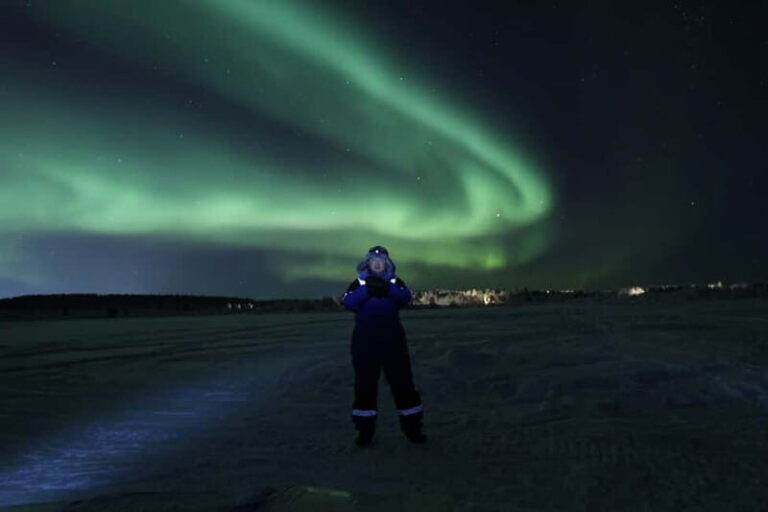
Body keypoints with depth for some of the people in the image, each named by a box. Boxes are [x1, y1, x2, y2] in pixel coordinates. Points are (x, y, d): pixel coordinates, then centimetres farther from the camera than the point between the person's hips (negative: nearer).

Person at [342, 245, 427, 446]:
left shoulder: (395, 282, 8)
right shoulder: (359, 283, 6)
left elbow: (405, 298, -11)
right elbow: (348, 303, -11)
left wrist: (389, 289, -27)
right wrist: (366, 290, -23)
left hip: (393, 340, 1)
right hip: (365, 342, -1)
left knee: (402, 382, 3)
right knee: (365, 385, 3)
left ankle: (412, 426, 13)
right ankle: (365, 430, 12)